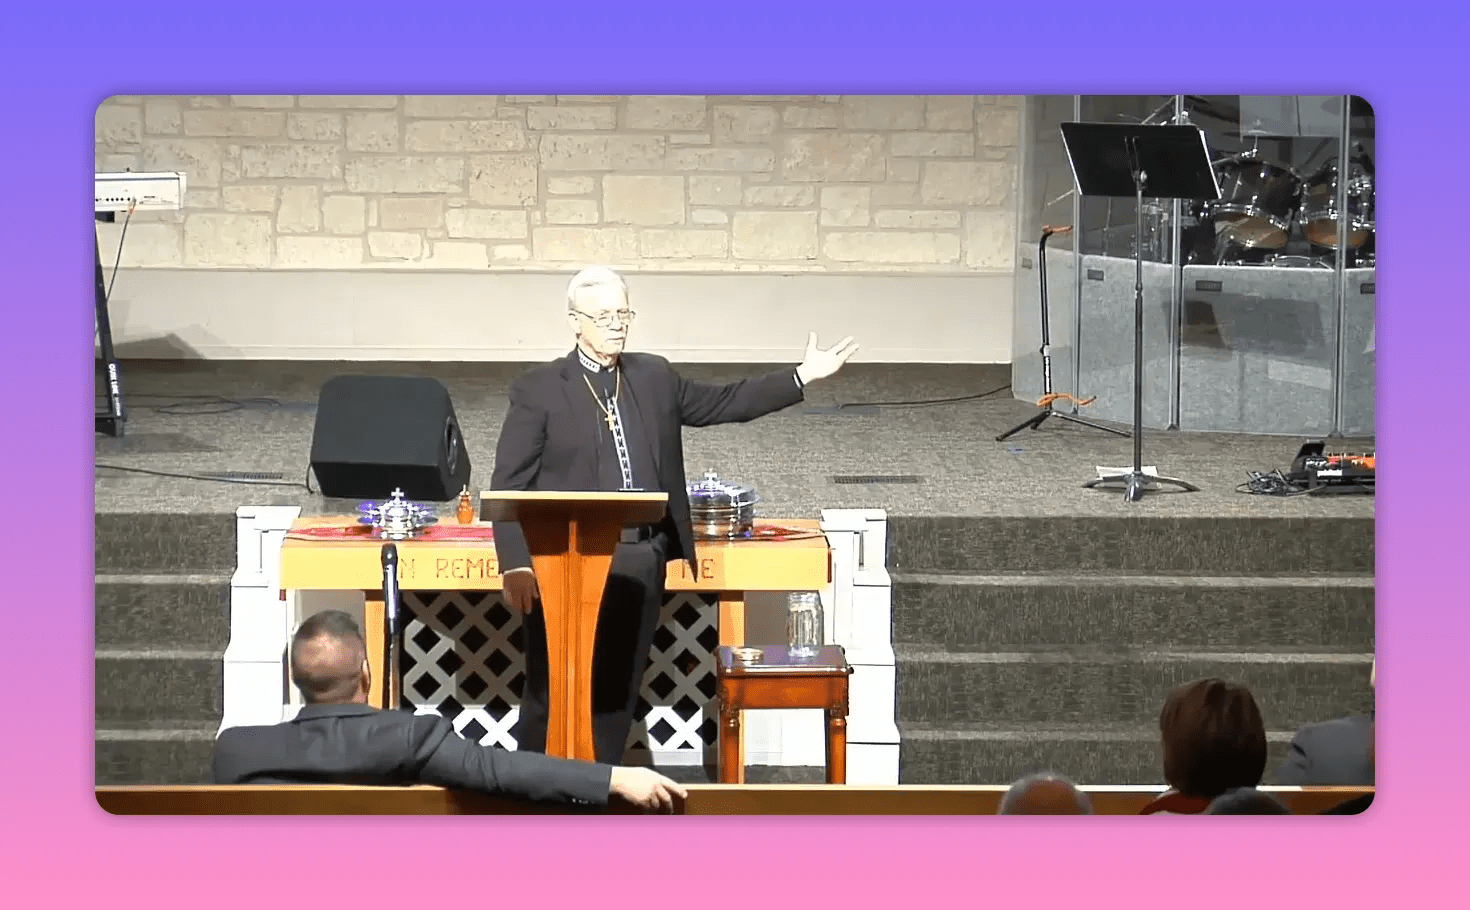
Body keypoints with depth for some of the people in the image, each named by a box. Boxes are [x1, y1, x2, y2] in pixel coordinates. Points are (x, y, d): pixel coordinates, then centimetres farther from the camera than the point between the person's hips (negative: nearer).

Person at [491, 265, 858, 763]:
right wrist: (516, 564, -13)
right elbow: (508, 484, -4)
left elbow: (724, 402, 21)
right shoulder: (538, 389, -1)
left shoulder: (654, 377, 13)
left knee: (618, 691, 7)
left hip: (640, 562, 5)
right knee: (552, 692, -4)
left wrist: (802, 377, 13)